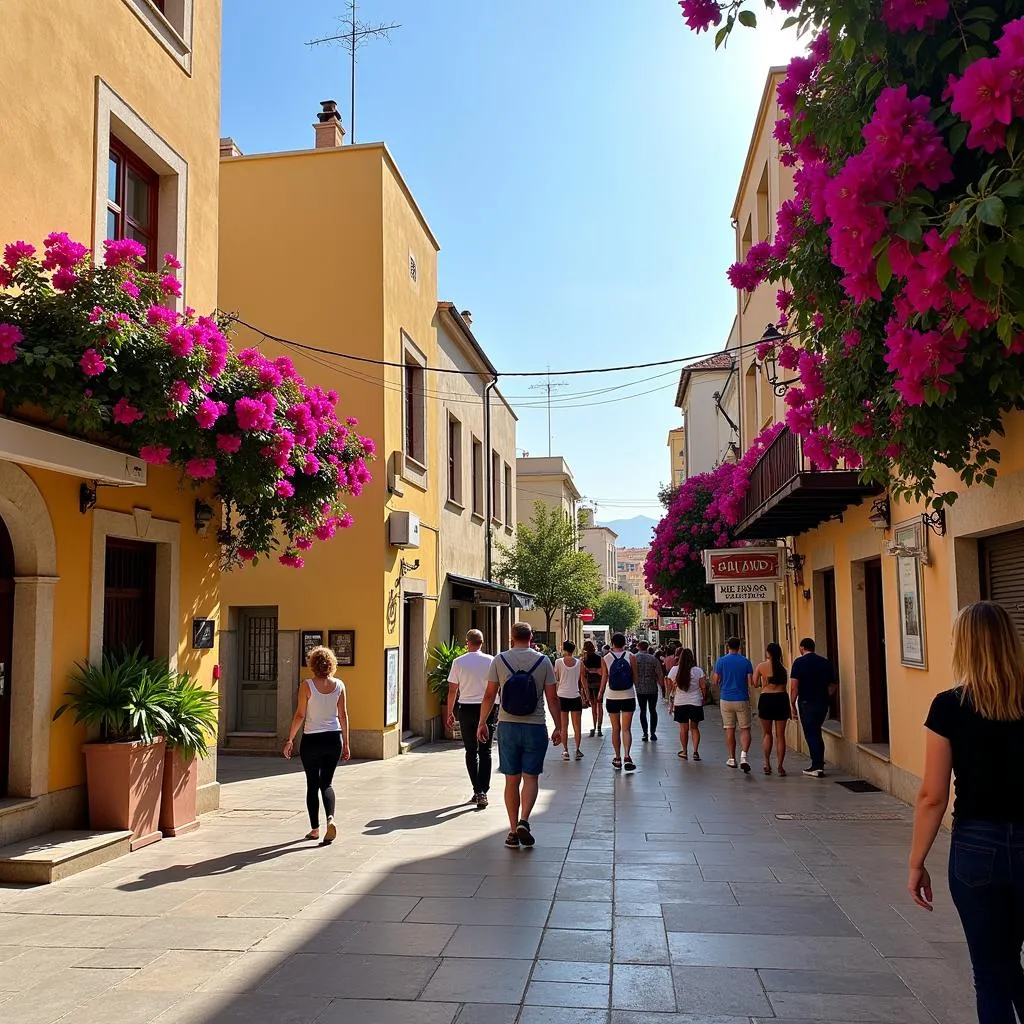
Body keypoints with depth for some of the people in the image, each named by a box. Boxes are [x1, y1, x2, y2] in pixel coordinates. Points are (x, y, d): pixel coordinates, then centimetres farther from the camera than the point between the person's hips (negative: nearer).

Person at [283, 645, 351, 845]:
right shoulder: (339, 686, 0)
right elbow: (343, 716, 3)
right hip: (333, 739, 3)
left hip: (312, 740, -2)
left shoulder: (307, 686, -9)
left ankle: (315, 828, 17)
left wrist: (290, 740, 0)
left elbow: (299, 715, -9)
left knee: (313, 784, 11)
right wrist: (345, 744, 10)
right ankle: (330, 819, -13)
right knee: (326, 783, 11)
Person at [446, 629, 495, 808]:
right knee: (485, 752, 5)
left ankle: (477, 791, 10)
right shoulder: (490, 661, -2)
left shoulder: (458, 662, -2)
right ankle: (482, 792, -4)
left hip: (466, 710, 0)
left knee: (471, 752, 11)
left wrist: (450, 713, 9)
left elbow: (452, 690, 0)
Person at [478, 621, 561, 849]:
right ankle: (523, 821, -11)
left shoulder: (499, 660, -1)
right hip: (535, 727, -1)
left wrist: (482, 723, 10)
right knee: (531, 777, 7)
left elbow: (489, 695, 0)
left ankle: (513, 831, 12)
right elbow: (552, 699, 0)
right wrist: (558, 727, 8)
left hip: (507, 726, 1)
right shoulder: (543, 661, -1)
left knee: (511, 779, 8)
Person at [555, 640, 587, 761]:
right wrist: (584, 696, 11)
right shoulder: (579, 662, -1)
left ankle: (565, 750, 5)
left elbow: (556, 680, 0)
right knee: (577, 725, 7)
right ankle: (577, 750, 7)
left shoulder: (558, 662, -5)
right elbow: (582, 681, 3)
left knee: (564, 726, 6)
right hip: (575, 696, 1)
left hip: (562, 696, -1)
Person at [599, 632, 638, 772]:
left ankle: (617, 759, 17)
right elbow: (635, 677, 2)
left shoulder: (605, 659, -2)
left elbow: (604, 679, 1)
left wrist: (600, 694, 16)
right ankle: (626, 757, -17)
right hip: (628, 697, -1)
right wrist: (637, 691, 19)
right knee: (626, 729, -1)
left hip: (612, 698, 1)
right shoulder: (631, 657, -3)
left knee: (615, 729, 11)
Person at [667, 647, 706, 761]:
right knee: (694, 728, 11)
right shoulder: (698, 670, -6)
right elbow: (703, 687, -4)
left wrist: (671, 702, 13)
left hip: (680, 703, 0)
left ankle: (684, 751, 18)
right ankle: (695, 752, 5)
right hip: (696, 703, 0)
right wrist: (703, 699, 10)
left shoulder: (674, 670, -4)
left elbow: (670, 687, 2)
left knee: (683, 728, 9)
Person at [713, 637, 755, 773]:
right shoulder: (746, 661, -2)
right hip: (742, 700, 0)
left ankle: (732, 759, 15)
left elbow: (715, 681, -2)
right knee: (745, 729, 4)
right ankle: (744, 754, -18)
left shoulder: (721, 661, -4)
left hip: (726, 699, 0)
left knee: (729, 729, 9)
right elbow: (751, 682, -5)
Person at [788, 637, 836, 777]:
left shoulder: (799, 662, -7)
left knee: (811, 734, 0)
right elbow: (832, 686, 12)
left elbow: (794, 686, -12)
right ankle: (818, 764, 19)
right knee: (816, 733, 17)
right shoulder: (826, 662, 8)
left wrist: (792, 705, -5)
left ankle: (817, 767, -3)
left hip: (806, 703, -5)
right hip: (823, 703, 5)